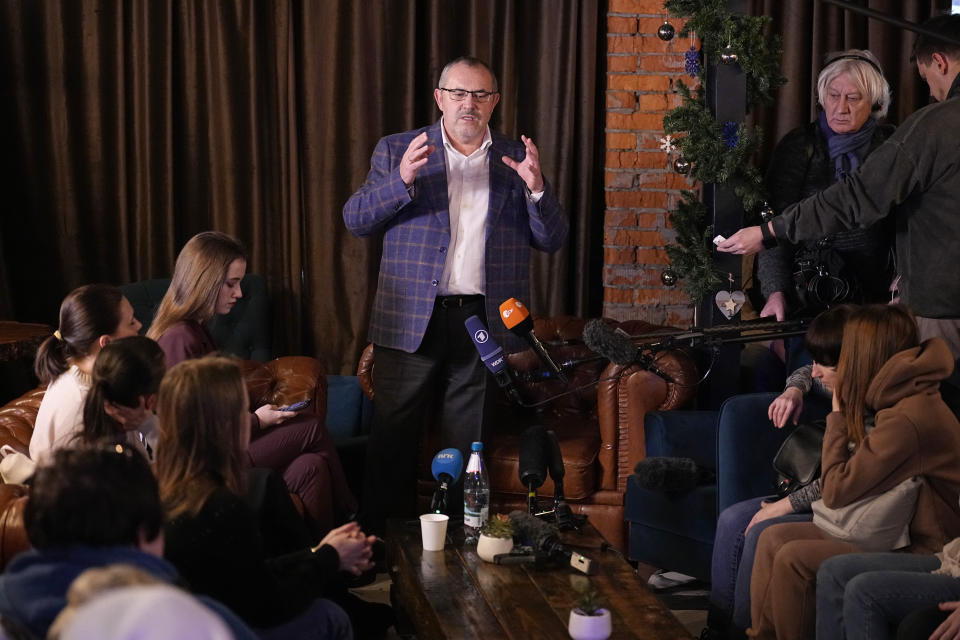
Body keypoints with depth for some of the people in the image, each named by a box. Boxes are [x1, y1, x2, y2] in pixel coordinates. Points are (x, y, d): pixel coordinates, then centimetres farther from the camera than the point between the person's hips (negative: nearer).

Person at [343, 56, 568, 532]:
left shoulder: (516, 159, 10)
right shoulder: (397, 150, 7)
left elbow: (552, 240, 7)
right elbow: (355, 221, -1)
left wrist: (536, 188, -12)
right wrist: (402, 179, -17)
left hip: (484, 321, 1)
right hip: (411, 320, -1)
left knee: (470, 446, 8)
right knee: (392, 440, 2)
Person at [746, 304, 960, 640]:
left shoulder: (906, 419, -24)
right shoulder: (903, 400, 7)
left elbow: (835, 491, -18)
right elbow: (844, 480, 9)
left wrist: (838, 413, -9)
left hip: (918, 553, -10)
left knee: (792, 559, -19)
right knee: (773, 538, 0)